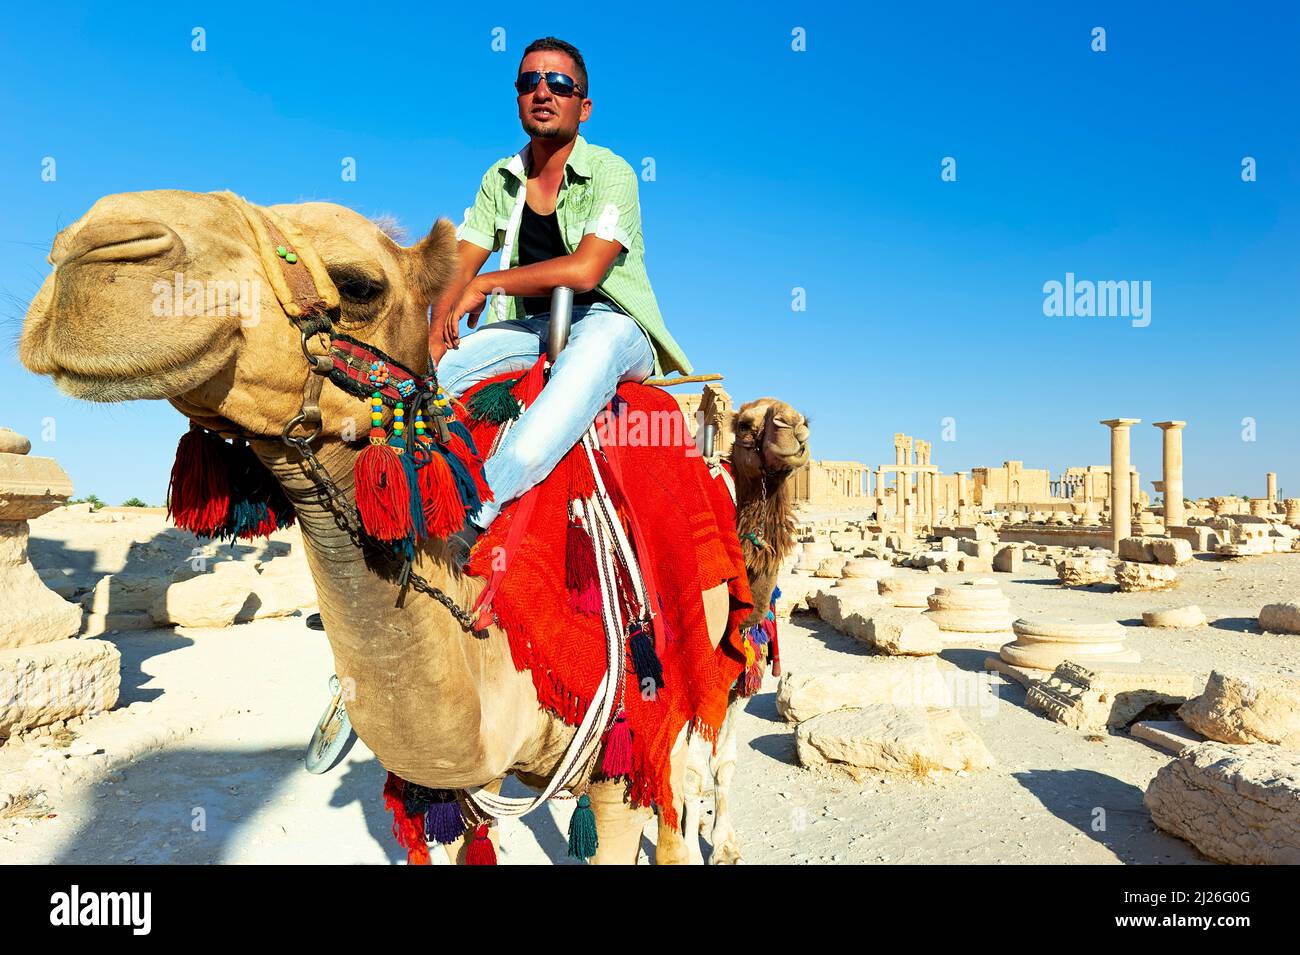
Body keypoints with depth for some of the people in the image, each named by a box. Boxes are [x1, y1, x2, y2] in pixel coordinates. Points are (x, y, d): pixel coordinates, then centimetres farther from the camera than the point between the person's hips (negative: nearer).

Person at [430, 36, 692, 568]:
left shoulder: (610, 173, -7)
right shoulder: (501, 180, 10)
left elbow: (584, 271, -22)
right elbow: (457, 270, 3)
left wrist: (486, 284, -13)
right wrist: (435, 339, -18)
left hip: (610, 320, -5)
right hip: (531, 328, 6)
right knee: (429, 375, -18)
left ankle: (468, 518, -50)